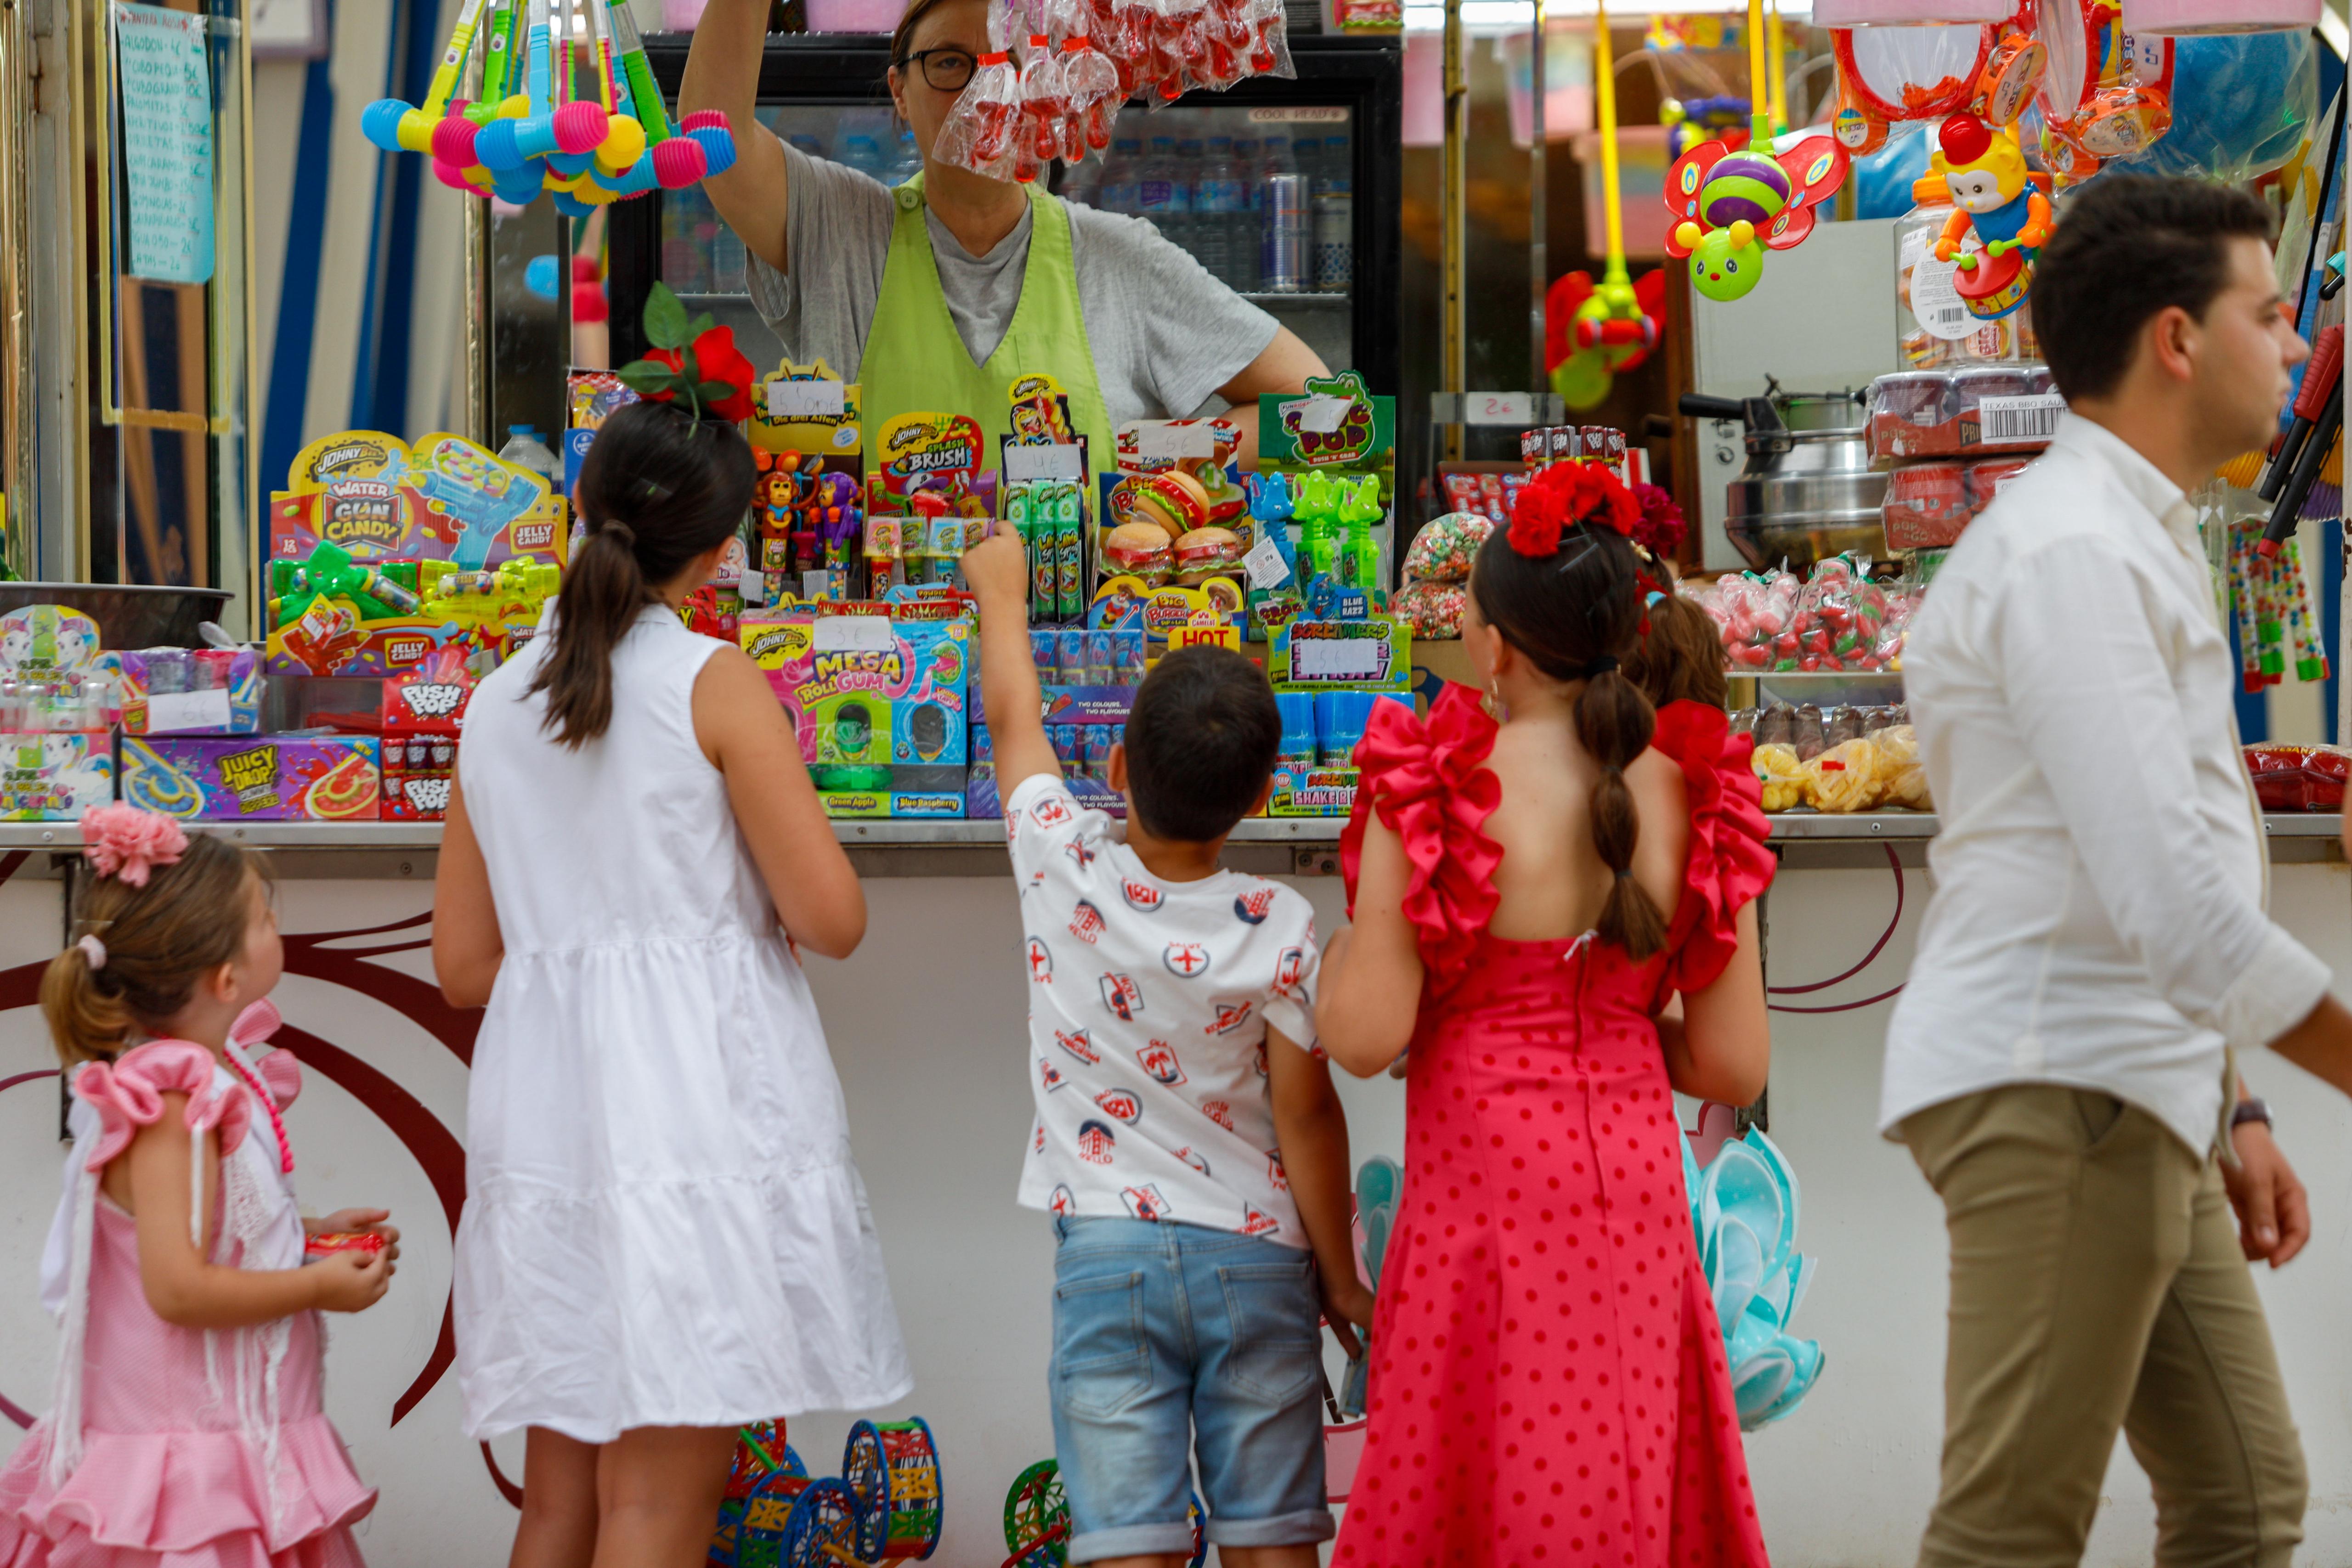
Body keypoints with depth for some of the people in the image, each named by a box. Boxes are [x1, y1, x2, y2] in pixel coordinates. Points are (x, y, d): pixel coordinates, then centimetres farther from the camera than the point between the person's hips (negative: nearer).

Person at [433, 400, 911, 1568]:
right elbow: (831, 920, -8)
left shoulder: (495, 703, 11)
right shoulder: (712, 683, -5)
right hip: (698, 1106, -6)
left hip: (541, 1111, 6)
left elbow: (464, 964, 13)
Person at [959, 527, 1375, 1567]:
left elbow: (1013, 721, 11)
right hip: (1256, 1257, 0)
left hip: (1105, 1253, 0)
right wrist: (1339, 1277, 7)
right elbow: (1306, 1111, -5)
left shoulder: (1064, 870, -7)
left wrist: (1001, 593, 29)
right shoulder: (1280, 928, -9)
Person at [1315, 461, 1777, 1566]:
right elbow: (1734, 1066, 4)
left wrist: (1342, 943, 6)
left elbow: (1364, 1036, -14)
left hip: (1486, 1184, -4)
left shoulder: (1441, 789, -10)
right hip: (1639, 1188, 4)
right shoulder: (1690, 796, 2)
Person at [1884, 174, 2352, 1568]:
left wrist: (2229, 1110, 17)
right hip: (2055, 1087, -10)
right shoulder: (2072, 551, -15)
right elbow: (2179, 904, -23)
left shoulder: (2140, 546, 18)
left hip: (2137, 1099, 10)